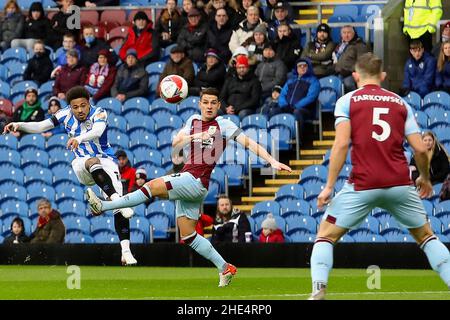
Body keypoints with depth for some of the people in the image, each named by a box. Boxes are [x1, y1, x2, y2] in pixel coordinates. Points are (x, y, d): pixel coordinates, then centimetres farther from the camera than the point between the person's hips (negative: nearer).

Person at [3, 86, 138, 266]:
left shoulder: (99, 114, -13)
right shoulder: (66, 115, -2)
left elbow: (97, 131, -34)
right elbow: (41, 126, -5)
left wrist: (79, 138, -54)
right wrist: (19, 126, -23)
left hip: (106, 162, -1)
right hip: (82, 166, 1)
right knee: (93, 161, -38)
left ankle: (126, 252, -19)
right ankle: (116, 199, -50)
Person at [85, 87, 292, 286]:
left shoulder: (223, 124, -1)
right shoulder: (194, 120, 17)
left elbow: (248, 143, -7)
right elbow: (175, 145, 9)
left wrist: (272, 161, -17)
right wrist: (194, 136, -10)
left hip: (196, 180, -8)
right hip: (186, 179, 8)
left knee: (154, 186, -23)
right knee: (187, 235, 7)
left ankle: (104, 206, -21)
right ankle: (225, 268, 11)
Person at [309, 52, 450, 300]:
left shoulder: (346, 101, 6)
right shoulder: (401, 103, 14)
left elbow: (341, 144, -8)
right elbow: (420, 149, 7)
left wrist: (329, 186, -7)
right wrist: (425, 177, 26)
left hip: (362, 185, -2)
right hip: (400, 184, 2)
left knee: (326, 234, 9)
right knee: (425, 235, 20)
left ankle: (318, 292, -11)